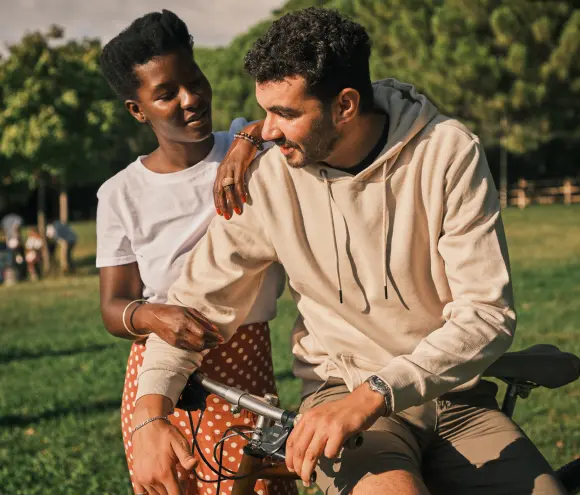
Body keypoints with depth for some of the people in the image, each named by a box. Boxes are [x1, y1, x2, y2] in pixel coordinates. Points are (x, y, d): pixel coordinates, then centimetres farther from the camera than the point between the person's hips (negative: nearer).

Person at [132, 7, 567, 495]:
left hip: (456, 397, 1)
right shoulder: (267, 182, -7)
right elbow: (195, 301, 2)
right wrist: (149, 415, -12)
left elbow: (486, 312, -17)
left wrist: (373, 396, -28)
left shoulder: (448, 153, -12)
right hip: (341, 392, -1)